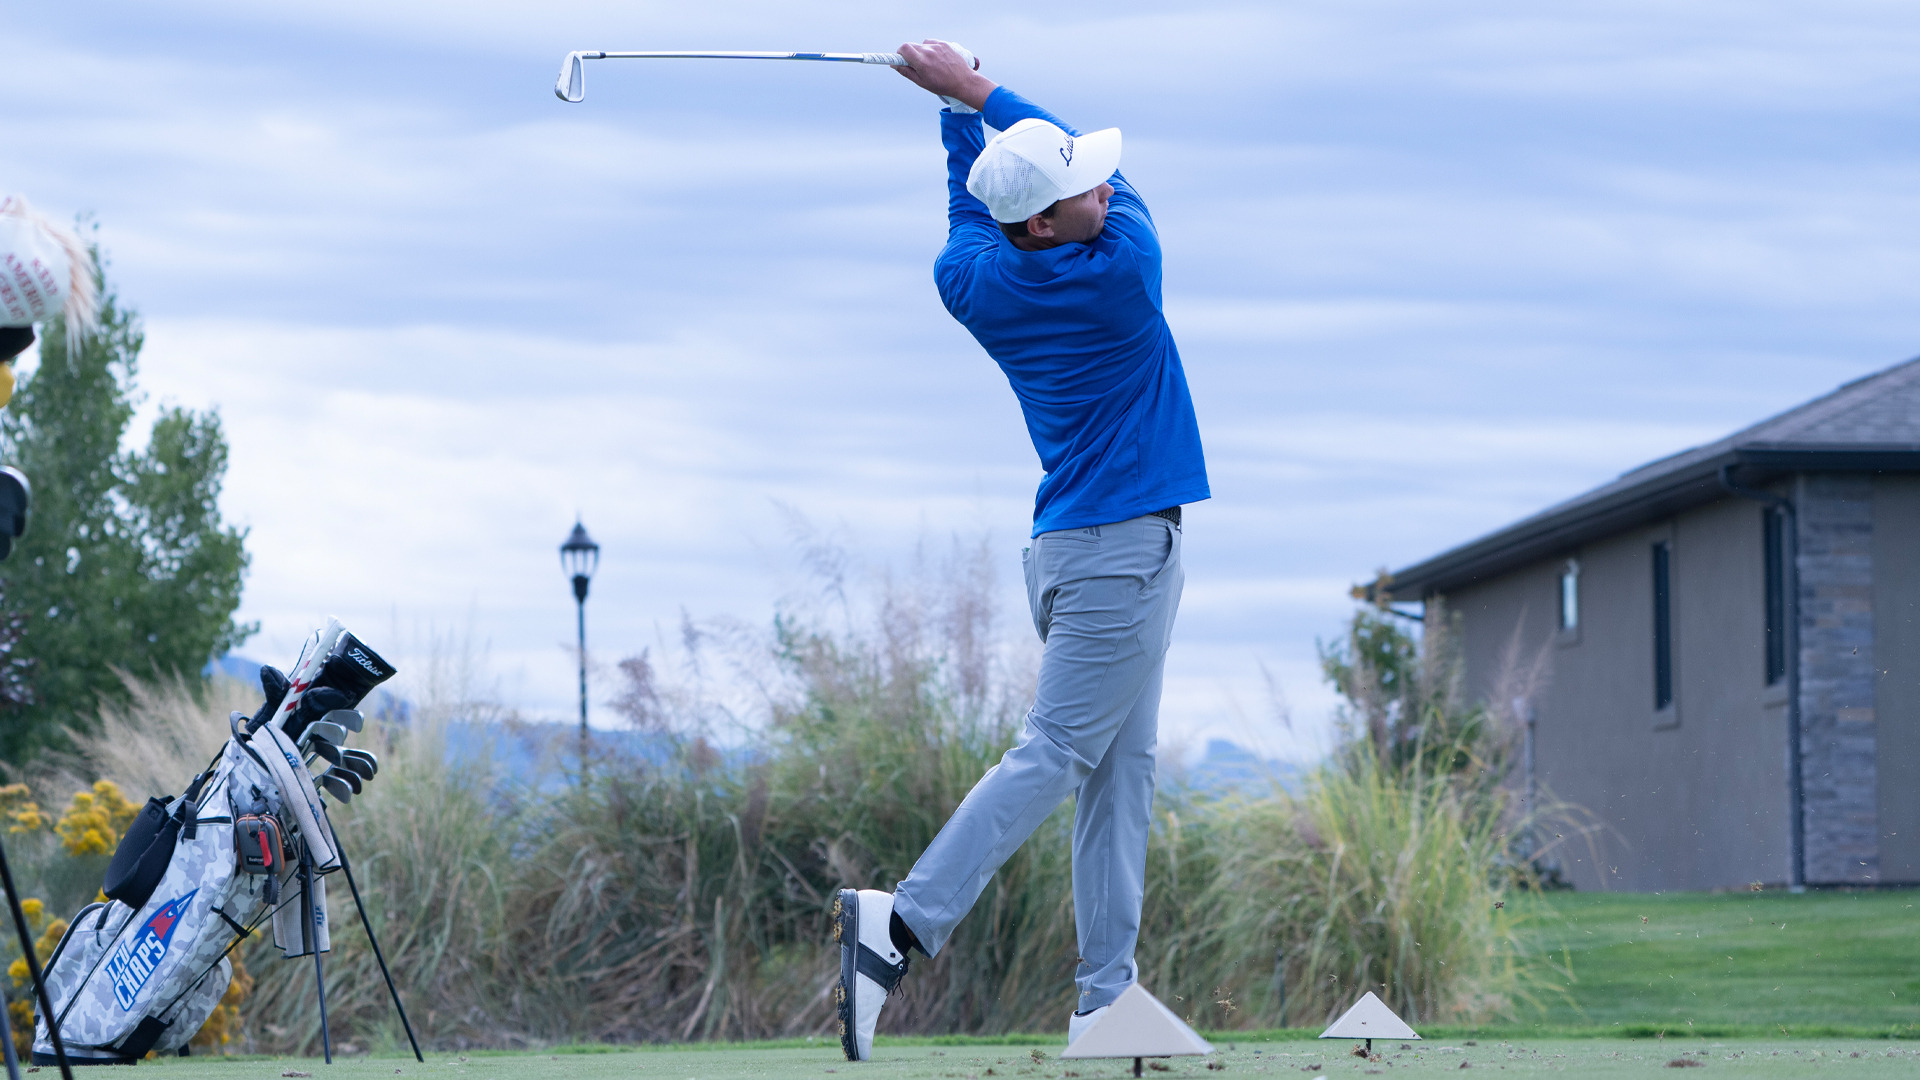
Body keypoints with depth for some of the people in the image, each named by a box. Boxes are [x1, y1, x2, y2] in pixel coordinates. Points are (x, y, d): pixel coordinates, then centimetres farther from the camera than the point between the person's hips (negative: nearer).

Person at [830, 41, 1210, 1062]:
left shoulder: (969, 280, 0)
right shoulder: (1120, 274, -16)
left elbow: (967, 210, 25)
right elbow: (1086, 165, 3)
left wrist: (959, 104, 31)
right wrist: (976, 89, 7)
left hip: (1072, 547, 8)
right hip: (1121, 549, -8)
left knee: (1119, 771, 7)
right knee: (1056, 752, -12)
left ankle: (1105, 1000, 4)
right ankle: (902, 922, -23)